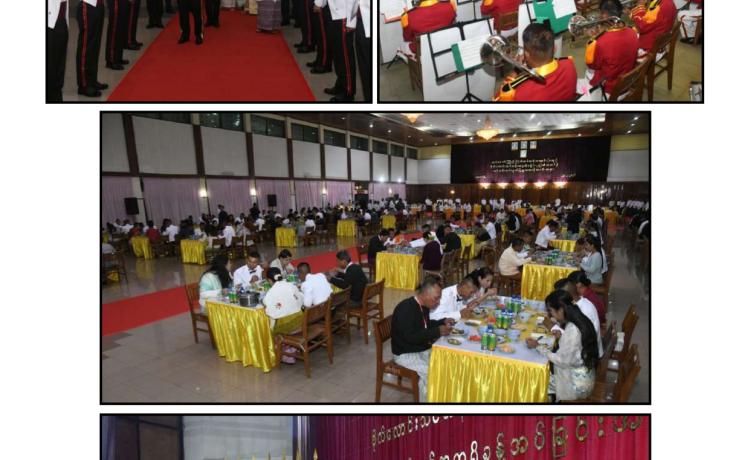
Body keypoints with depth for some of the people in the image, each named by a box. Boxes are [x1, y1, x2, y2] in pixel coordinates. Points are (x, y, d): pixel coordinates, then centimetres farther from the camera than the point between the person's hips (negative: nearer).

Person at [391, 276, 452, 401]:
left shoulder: (423, 305, 2)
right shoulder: (405, 308, -26)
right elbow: (411, 337, -32)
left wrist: (443, 322, 1)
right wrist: (438, 331, -30)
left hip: (423, 349, 9)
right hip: (405, 354, -8)